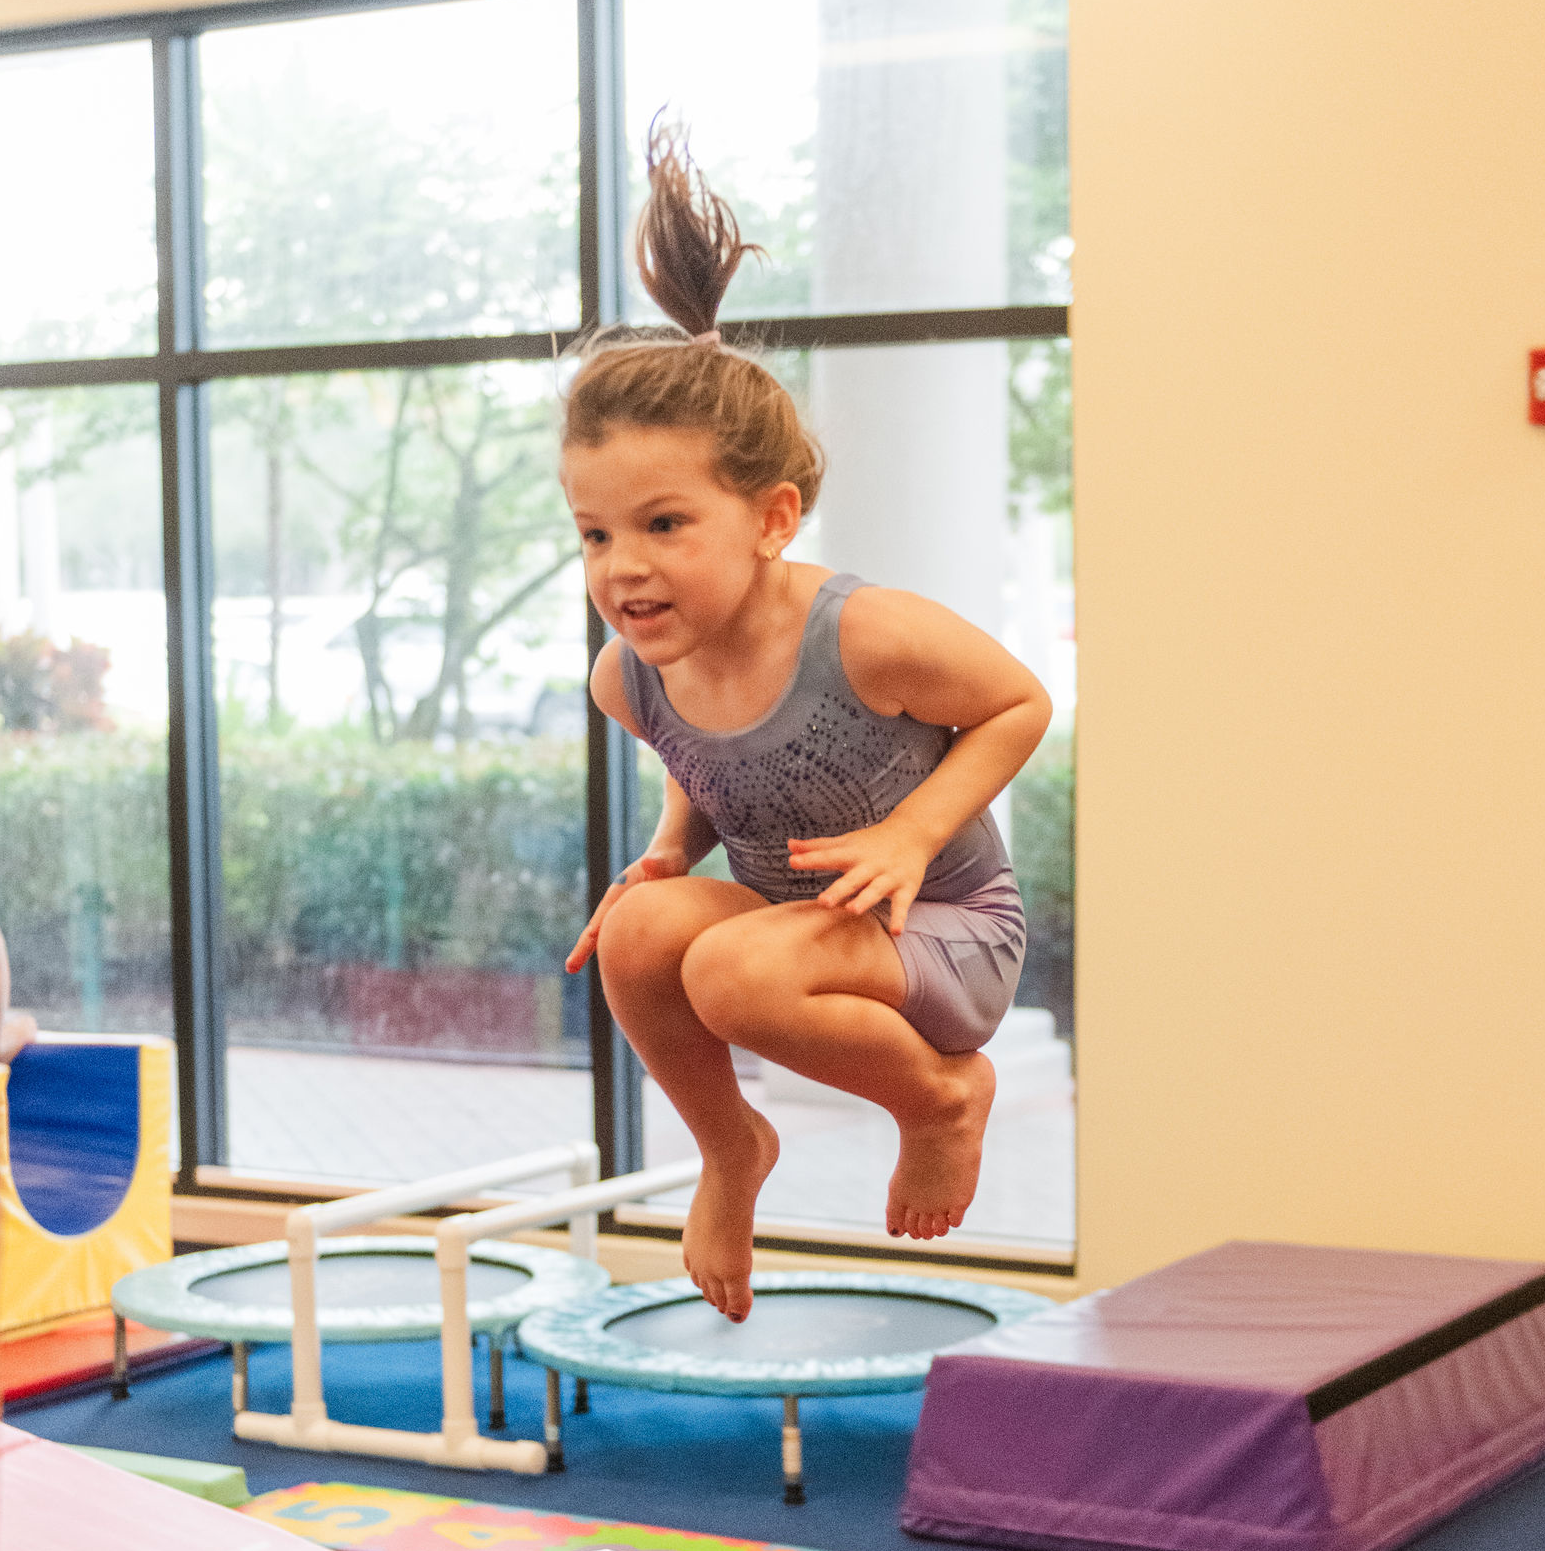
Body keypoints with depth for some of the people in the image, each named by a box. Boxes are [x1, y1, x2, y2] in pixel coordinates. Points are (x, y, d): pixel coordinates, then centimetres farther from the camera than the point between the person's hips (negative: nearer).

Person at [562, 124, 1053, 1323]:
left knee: (734, 970, -32)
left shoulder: (868, 638, -27)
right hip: (784, 914, 6)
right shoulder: (630, 678, -8)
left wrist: (912, 833, -22)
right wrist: (671, 850, -6)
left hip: (946, 932, -6)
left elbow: (1022, 702, -11)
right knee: (639, 926, -24)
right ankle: (730, 1152, 5)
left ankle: (944, 1091, -3)